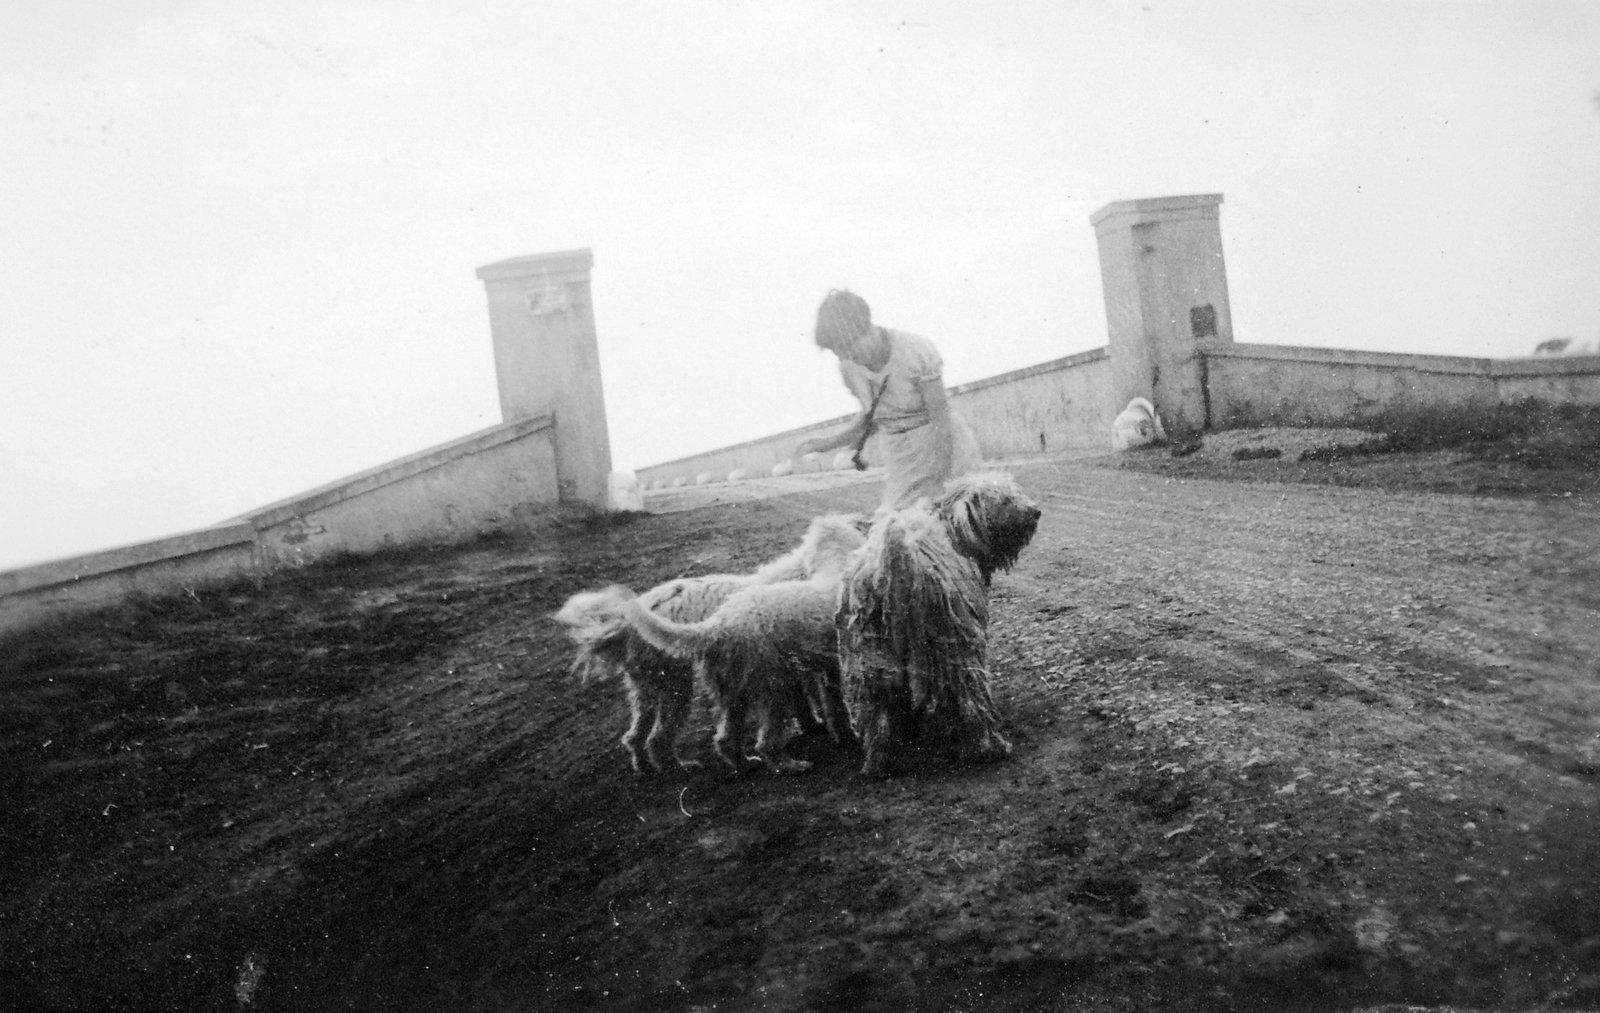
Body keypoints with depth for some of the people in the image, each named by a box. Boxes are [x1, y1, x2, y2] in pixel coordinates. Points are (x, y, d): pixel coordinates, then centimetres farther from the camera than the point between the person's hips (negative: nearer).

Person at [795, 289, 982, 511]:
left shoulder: (916, 350, -19)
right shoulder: (850, 368, -3)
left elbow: (940, 419, -18)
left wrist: (940, 483, -21)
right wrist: (829, 443, -3)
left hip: (945, 445, -4)